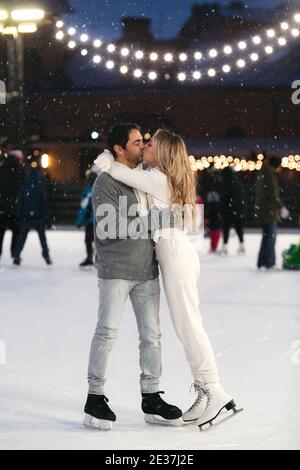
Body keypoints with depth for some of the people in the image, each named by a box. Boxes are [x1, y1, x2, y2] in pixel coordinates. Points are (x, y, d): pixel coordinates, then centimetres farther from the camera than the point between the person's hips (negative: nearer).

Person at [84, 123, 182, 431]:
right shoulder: (106, 183, -10)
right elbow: (111, 227, -19)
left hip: (146, 270, 7)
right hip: (116, 270, -7)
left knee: (151, 334, 7)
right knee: (107, 332, -6)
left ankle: (151, 400, 15)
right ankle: (95, 399, 4)